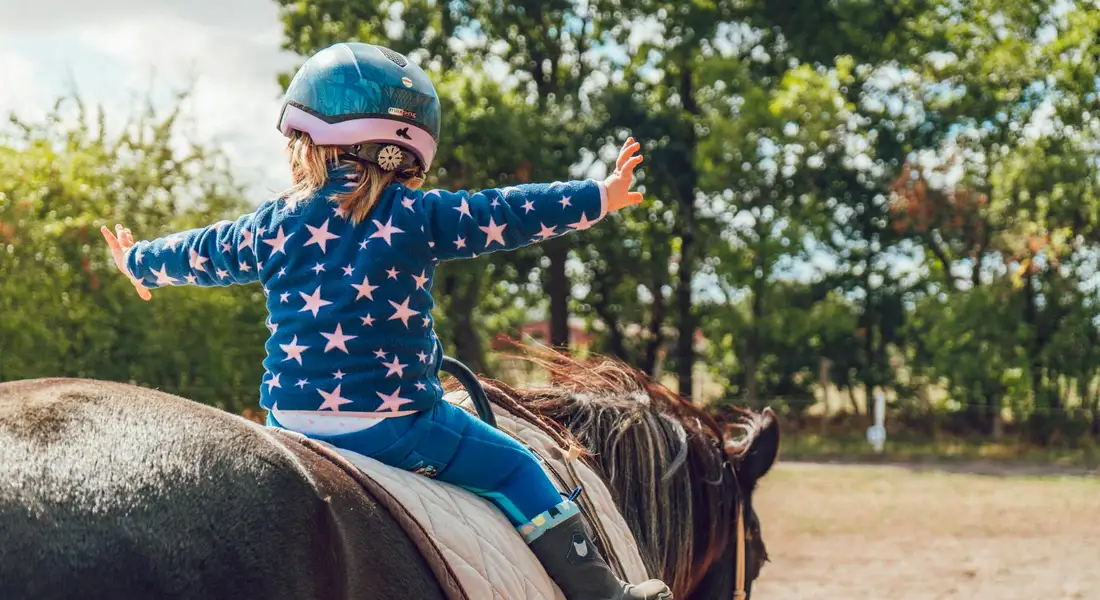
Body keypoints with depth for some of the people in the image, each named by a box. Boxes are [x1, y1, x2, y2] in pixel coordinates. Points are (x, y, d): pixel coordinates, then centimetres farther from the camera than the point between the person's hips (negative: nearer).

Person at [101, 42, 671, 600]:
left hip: (292, 423, 4)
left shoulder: (273, 226, 6)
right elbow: (509, 215, -3)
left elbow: (199, 254, 21)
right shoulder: (417, 217, -5)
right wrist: (597, 197, 6)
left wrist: (137, 261, 42)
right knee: (514, 468, 8)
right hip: (395, 421, -3)